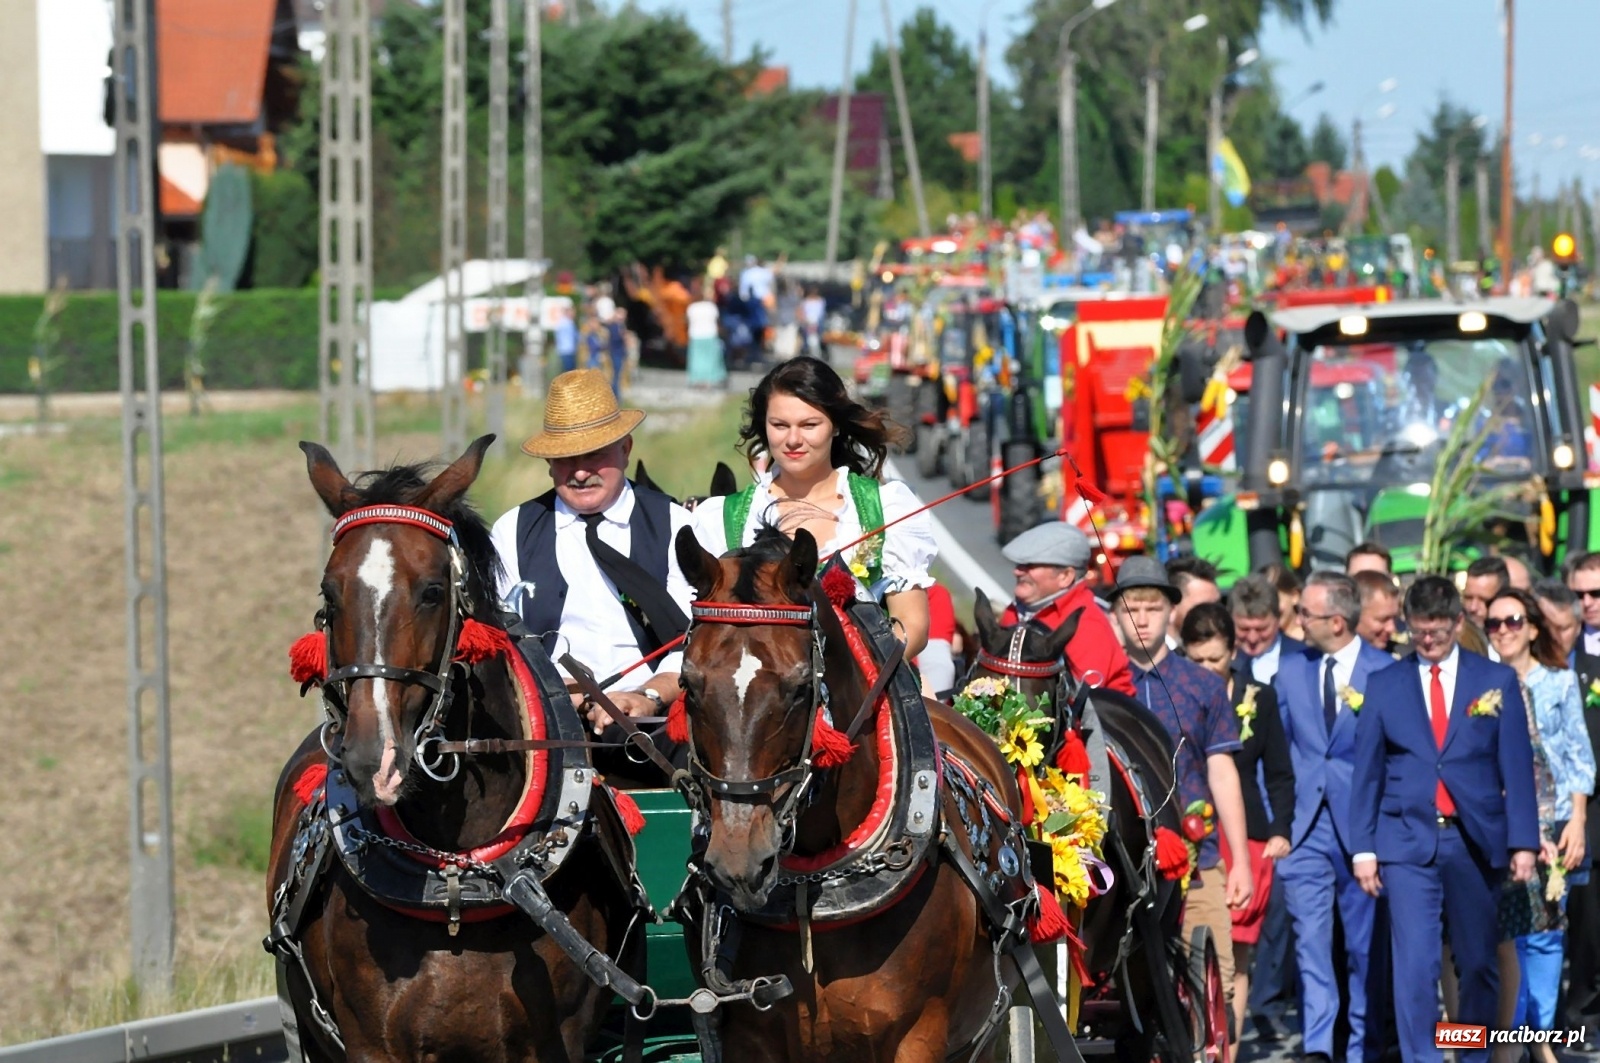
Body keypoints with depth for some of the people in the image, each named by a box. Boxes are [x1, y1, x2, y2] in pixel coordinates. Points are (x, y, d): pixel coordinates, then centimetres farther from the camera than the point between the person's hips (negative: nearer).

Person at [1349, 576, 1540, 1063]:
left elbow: (1517, 767, 4)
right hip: (1408, 842, -1)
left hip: (1476, 841, 1)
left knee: (1478, 963, 9)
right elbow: (1367, 772, 7)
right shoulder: (1384, 686, 7)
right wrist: (1363, 847, 1)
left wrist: (1523, 842, -3)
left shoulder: (1497, 681, 6)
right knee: (1414, 965, -11)